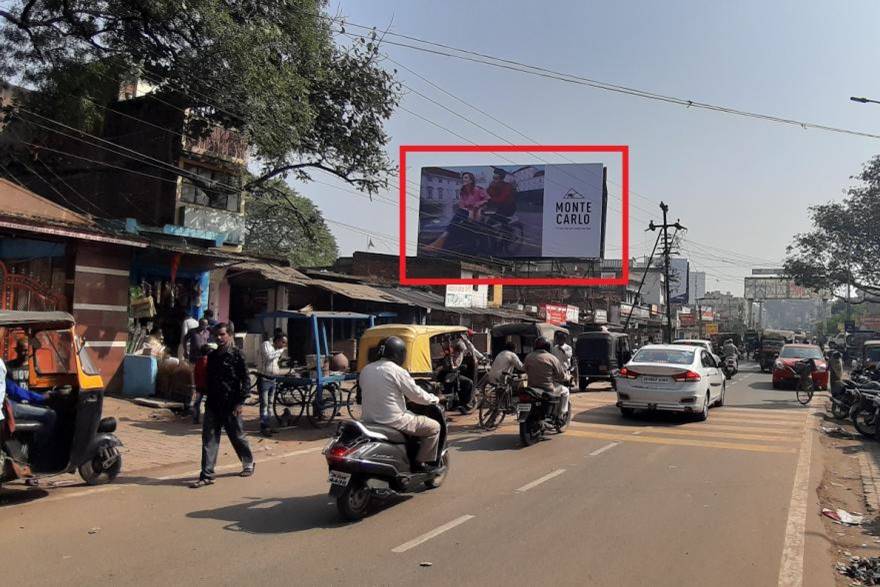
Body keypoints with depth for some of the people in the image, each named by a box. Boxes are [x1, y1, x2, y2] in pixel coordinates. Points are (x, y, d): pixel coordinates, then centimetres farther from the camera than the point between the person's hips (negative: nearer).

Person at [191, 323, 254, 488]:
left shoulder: (237, 355, -8)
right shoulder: (212, 355, 9)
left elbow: (245, 380, -8)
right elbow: (208, 379, 17)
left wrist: (240, 402, -13)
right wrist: (207, 397, 11)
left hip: (230, 405, -5)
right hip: (212, 404, 5)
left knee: (237, 437, 10)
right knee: (209, 440, 0)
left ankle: (248, 464, 32)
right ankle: (207, 475, 4)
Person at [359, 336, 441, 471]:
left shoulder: (365, 370, 6)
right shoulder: (397, 371, -14)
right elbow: (417, 395, -8)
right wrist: (435, 399, 11)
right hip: (393, 422, -8)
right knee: (434, 427, 5)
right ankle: (421, 463, 8)